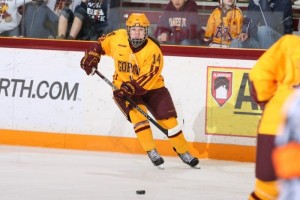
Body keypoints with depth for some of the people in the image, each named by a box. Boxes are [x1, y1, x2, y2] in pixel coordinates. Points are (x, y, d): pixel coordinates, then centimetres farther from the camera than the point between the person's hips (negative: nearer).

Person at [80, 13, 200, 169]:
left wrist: (130, 88, -40)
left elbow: (147, 78, -30)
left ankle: (183, 152, 10)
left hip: (151, 87, -1)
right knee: (137, 113, -24)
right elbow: (101, 44, 8)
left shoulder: (153, 51, -24)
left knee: (168, 119, -7)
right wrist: (91, 57, -2)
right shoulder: (117, 38, -13)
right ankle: (151, 152, -17)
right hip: (123, 87, 1)